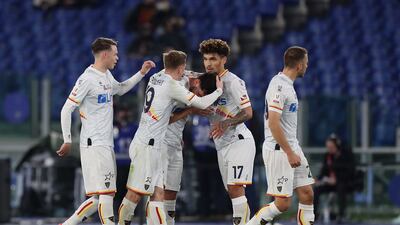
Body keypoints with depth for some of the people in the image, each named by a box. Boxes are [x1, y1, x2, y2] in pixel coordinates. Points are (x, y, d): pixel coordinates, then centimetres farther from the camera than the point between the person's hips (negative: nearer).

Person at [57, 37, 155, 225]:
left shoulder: (107, 75, 13)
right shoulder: (88, 79, -13)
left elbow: (120, 89, 36)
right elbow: (66, 110, -12)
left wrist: (141, 73, 25)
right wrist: (67, 141, -11)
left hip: (106, 145, 9)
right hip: (94, 145, -9)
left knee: (100, 197, 10)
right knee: (105, 193, -12)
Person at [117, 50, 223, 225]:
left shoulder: (156, 77, 10)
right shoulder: (172, 86, -13)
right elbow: (201, 103, -11)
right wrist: (219, 90, 5)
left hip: (151, 146, 9)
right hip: (146, 146, -9)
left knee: (158, 194, 6)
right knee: (135, 194, -6)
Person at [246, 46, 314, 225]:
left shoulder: (287, 84, 14)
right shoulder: (279, 86, -17)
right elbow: (273, 123, -23)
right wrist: (289, 153, -23)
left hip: (292, 147, 10)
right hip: (278, 150, -10)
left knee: (307, 195, 6)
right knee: (282, 203, -9)